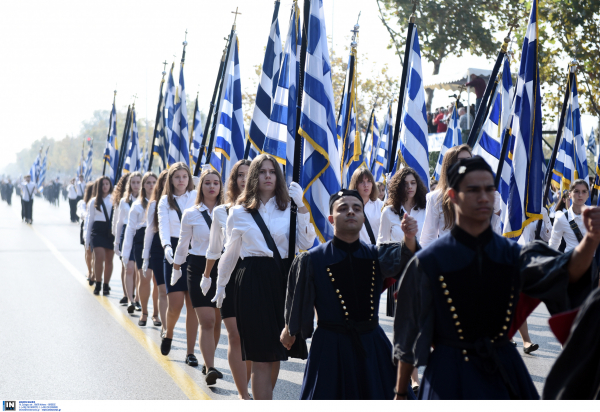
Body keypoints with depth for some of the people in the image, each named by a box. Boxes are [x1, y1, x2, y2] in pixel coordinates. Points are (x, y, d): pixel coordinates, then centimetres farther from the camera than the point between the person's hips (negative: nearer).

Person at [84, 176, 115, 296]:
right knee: (99, 257, -14)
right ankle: (98, 283, -1)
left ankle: (106, 285, 15)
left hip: (111, 230, 1)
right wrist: (87, 239, 10)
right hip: (98, 231, 0)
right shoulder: (94, 201, 11)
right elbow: (89, 219, 14)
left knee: (109, 259, 4)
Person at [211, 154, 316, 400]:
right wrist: (221, 286, 22)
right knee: (260, 354, -4)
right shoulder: (239, 213, 6)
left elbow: (305, 243, -6)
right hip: (253, 281, -2)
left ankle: (263, 400, 28)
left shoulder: (288, 208, 6)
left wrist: (301, 207, -10)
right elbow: (230, 253, 16)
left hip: (282, 279, 2)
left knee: (275, 351, 10)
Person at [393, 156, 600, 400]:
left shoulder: (511, 254, 0)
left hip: (505, 374, 3)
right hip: (450, 378, -3)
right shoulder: (429, 262, -8)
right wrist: (400, 394, 1)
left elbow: (568, 272, -19)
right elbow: (409, 333, -2)